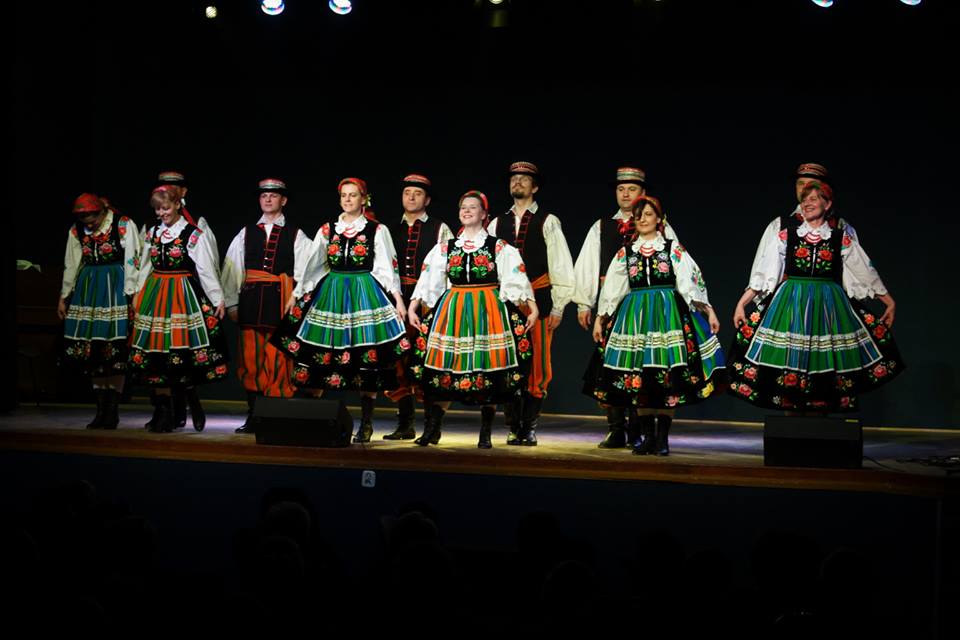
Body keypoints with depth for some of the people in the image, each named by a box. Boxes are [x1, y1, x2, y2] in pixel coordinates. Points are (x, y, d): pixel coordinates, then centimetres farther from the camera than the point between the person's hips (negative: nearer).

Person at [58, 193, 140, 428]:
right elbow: (71, 265, 13)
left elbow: (131, 262, -7)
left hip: (115, 287, -5)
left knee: (114, 350, -7)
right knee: (91, 349, 3)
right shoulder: (76, 231, 6)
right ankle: (102, 409, 11)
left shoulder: (123, 225, -7)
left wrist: (131, 295, -10)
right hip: (88, 289, 5)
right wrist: (64, 297, 13)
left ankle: (112, 409, 1)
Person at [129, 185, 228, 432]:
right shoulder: (152, 233, 11)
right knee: (155, 353, 1)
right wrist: (138, 296, 16)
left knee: (183, 351, -10)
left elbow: (206, 270, -5)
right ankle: (164, 412, 7)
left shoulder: (193, 234, -4)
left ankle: (193, 403, 11)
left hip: (184, 296, -5)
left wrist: (218, 299, -6)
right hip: (155, 296, 5)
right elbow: (145, 267, 16)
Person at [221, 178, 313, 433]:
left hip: (282, 303, -3)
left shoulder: (295, 235, 8)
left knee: (278, 361, -5)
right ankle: (253, 418, 9)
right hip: (251, 302, 3)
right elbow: (231, 270, 13)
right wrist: (231, 304, 7)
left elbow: (303, 273, 3)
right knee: (250, 360, 1)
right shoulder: (247, 233, 15)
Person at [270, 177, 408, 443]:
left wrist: (398, 298, -7)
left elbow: (387, 267, 1)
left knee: (366, 357, -4)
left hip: (365, 294, -3)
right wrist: (296, 294, 11)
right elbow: (313, 264, 13)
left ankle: (366, 423, 3)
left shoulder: (377, 230, 3)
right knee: (320, 356, -1)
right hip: (331, 294, 3)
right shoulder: (328, 229, 10)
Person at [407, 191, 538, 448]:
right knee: (443, 368, -2)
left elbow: (518, 280, 1)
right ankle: (432, 429, 7)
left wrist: (533, 309, -7)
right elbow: (428, 281, 11)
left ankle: (485, 434, 7)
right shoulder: (445, 248, 11)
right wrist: (412, 308, 3)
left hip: (488, 312, -2)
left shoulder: (499, 248, 3)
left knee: (488, 372, -2)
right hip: (452, 311, 2)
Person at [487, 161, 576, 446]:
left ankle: (529, 428, 6)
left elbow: (561, 266, 1)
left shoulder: (548, 222, 3)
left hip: (538, 301, -3)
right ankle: (514, 428, 11)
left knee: (537, 366, -2)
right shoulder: (497, 224, 12)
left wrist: (558, 308, -4)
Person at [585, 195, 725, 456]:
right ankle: (646, 435, 7)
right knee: (639, 377, -1)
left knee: (668, 378, -6)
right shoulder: (626, 252, 11)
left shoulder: (674, 249, 4)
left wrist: (708, 311, -6)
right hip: (635, 316, 2)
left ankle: (663, 437, 1)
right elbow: (611, 288, 15)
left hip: (668, 314, -2)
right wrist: (600, 319, 13)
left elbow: (691, 282, 0)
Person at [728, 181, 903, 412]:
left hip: (828, 306, 0)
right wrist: (742, 302, 1)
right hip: (791, 305, 0)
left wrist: (888, 300, 14)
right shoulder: (786, 232, 4)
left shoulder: (841, 235, 5)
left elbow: (865, 271, 11)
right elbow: (764, 272, 5)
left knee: (826, 364, 0)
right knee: (790, 364, -3)